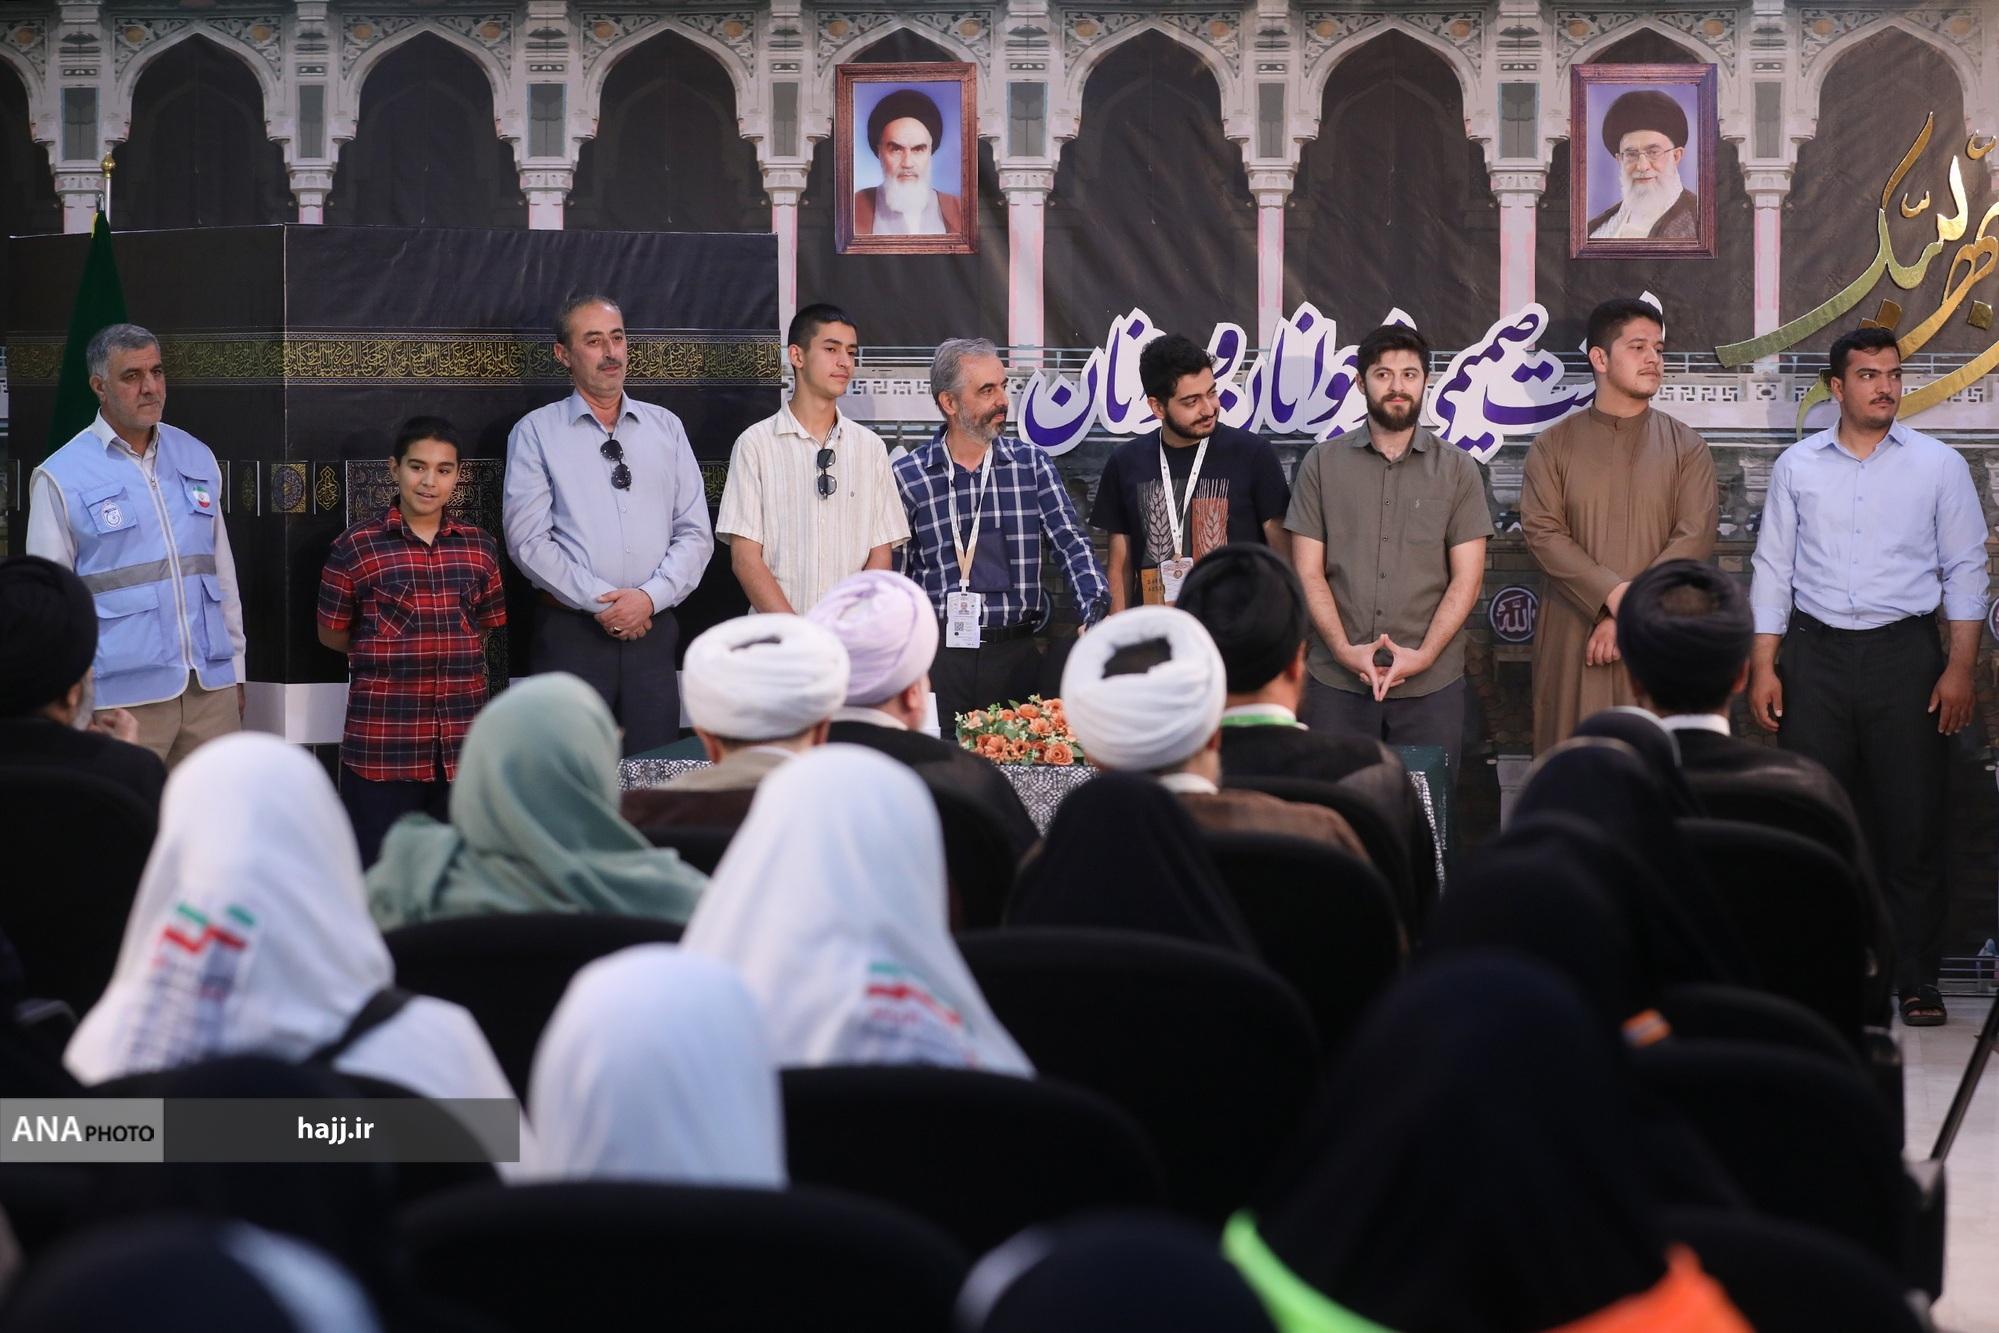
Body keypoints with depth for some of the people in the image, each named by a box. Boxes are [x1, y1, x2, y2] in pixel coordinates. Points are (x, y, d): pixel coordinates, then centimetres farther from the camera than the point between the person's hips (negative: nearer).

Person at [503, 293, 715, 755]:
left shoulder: (665, 427, 13)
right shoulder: (535, 433, 4)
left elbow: (695, 533, 8)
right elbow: (528, 540, -5)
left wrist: (650, 596, -8)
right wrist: (600, 602, -12)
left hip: (652, 627, 3)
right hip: (571, 632, -3)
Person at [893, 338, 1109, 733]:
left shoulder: (1031, 465, 7)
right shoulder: (908, 477, 3)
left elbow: (1070, 544, 1)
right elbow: (892, 573, 7)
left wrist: (1094, 609, -17)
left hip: (1017, 655, 1)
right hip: (939, 656, -1)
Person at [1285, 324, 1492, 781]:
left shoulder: (1457, 470, 6)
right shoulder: (1323, 464, 7)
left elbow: (1467, 577, 2)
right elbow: (1308, 572, 4)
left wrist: (1423, 655, -11)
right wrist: (1343, 650, -10)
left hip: (1431, 685, 0)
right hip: (1336, 681, 0)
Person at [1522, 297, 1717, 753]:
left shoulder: (1686, 448, 7)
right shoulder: (1554, 445, 7)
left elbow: (1695, 537, -3)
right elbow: (1542, 532, -4)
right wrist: (1614, 595, -18)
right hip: (1573, 638, 0)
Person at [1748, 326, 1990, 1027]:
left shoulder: (1938, 465, 4)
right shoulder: (1797, 467, 8)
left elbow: (1965, 569, 4)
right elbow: (1772, 569, 10)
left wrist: (1960, 669, -4)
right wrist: (1763, 666, 3)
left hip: (1905, 653, -1)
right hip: (1815, 653, 1)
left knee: (1912, 824, -1)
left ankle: (1916, 980, 7)